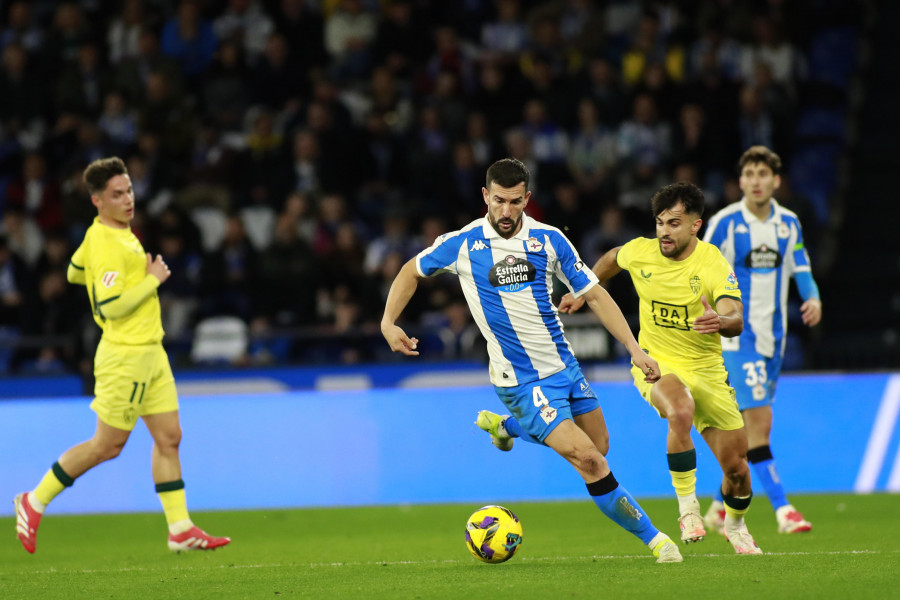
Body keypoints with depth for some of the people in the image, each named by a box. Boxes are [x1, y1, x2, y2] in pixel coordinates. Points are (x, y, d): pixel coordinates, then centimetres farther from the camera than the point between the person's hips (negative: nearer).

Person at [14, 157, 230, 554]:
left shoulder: (109, 233, 10)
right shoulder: (108, 246, -20)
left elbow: (74, 273, 25)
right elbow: (109, 307, -27)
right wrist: (152, 280, -18)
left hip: (150, 352, 9)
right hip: (125, 356, -9)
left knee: (169, 437, 6)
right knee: (107, 445, -1)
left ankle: (180, 529, 8)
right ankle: (34, 502, 13)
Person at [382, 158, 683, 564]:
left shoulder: (548, 240, -3)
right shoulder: (463, 244, -9)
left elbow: (594, 295, 3)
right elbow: (412, 271, 8)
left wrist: (635, 350, -3)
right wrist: (388, 323, -4)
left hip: (564, 363, 5)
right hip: (523, 381, -5)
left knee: (598, 447, 16)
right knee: (588, 459, -15)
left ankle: (505, 426, 36)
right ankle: (650, 535, -3)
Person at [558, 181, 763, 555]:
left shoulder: (713, 264, -17)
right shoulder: (640, 252, -6)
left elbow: (736, 320, -30)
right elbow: (613, 258, 20)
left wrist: (721, 321, -52)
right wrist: (582, 292, 24)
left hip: (706, 369, 0)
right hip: (656, 363, 0)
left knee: (737, 468, 3)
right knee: (681, 414, -37)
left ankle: (735, 526, 37)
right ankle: (687, 507, -21)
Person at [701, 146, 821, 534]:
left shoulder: (788, 223, 7)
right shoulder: (724, 223, -7)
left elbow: (801, 269, 15)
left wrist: (813, 297, -4)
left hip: (773, 337, 6)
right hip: (737, 335, -6)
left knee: (753, 428, 10)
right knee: (757, 420, -17)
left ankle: (722, 506, 24)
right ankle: (782, 510, -20)